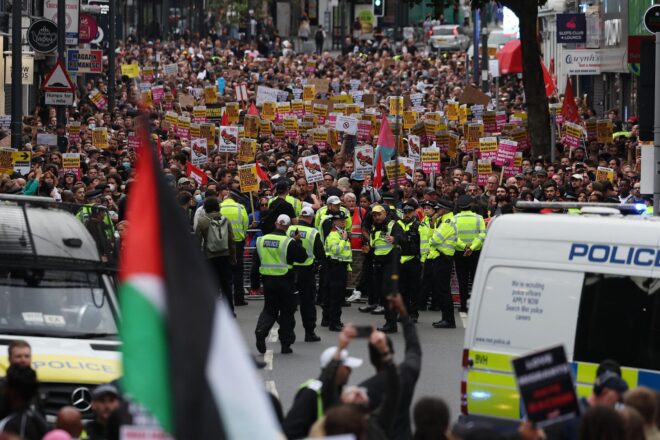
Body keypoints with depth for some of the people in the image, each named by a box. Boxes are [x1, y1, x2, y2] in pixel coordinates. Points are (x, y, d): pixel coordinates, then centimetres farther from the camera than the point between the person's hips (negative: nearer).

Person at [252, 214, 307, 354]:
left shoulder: (262, 240, 3)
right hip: (285, 282, -4)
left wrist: (254, 283, 13)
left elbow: (255, 264, 7)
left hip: (267, 280, 4)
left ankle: (261, 331, -13)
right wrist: (297, 242, 6)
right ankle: (286, 344, 10)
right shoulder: (289, 242, -12)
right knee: (287, 312, 8)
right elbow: (302, 257, -6)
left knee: (269, 309, 14)